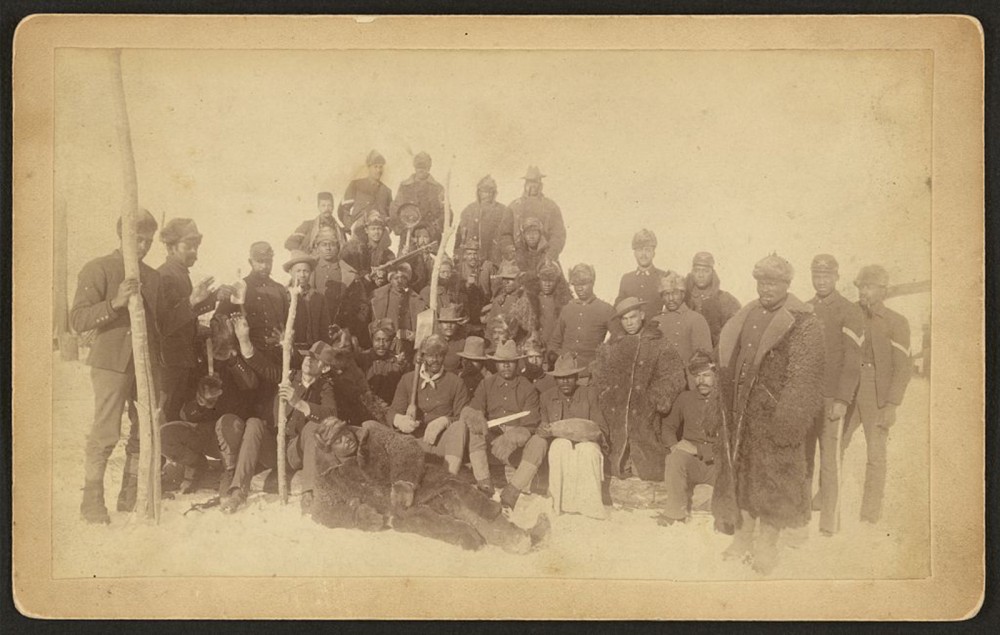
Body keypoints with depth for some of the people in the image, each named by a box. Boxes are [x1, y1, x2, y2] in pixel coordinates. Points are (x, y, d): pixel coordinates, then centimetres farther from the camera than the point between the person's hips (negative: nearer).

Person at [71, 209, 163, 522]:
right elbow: (78, 320, -10)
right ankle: (92, 501, 0)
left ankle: (130, 497, 14)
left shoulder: (153, 276, 15)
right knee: (105, 434, -8)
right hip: (111, 362, -5)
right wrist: (115, 303, -24)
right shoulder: (98, 269, -2)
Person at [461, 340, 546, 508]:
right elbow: (471, 411, -1)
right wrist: (477, 419, -28)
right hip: (492, 436, 2)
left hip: (518, 438, -2)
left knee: (539, 443, -32)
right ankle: (483, 482, -30)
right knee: (473, 431, -28)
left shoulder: (527, 388, 1)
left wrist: (513, 439, -31)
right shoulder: (487, 384, 9)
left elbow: (530, 425, -9)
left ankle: (513, 489, -28)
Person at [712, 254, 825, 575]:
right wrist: (728, 409, 13)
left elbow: (803, 379, -13)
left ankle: (767, 545, 11)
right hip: (741, 414, 6)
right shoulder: (746, 317, 11)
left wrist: (787, 421, -18)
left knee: (772, 478, 1)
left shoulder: (803, 324, -9)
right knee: (740, 472, 11)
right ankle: (743, 538, 22)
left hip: (773, 415, -6)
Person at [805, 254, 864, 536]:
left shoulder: (849, 312, -2)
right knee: (801, 458, 3)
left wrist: (842, 400, -13)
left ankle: (829, 522, 4)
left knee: (830, 459, -2)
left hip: (832, 398, -5)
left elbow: (852, 362, -7)